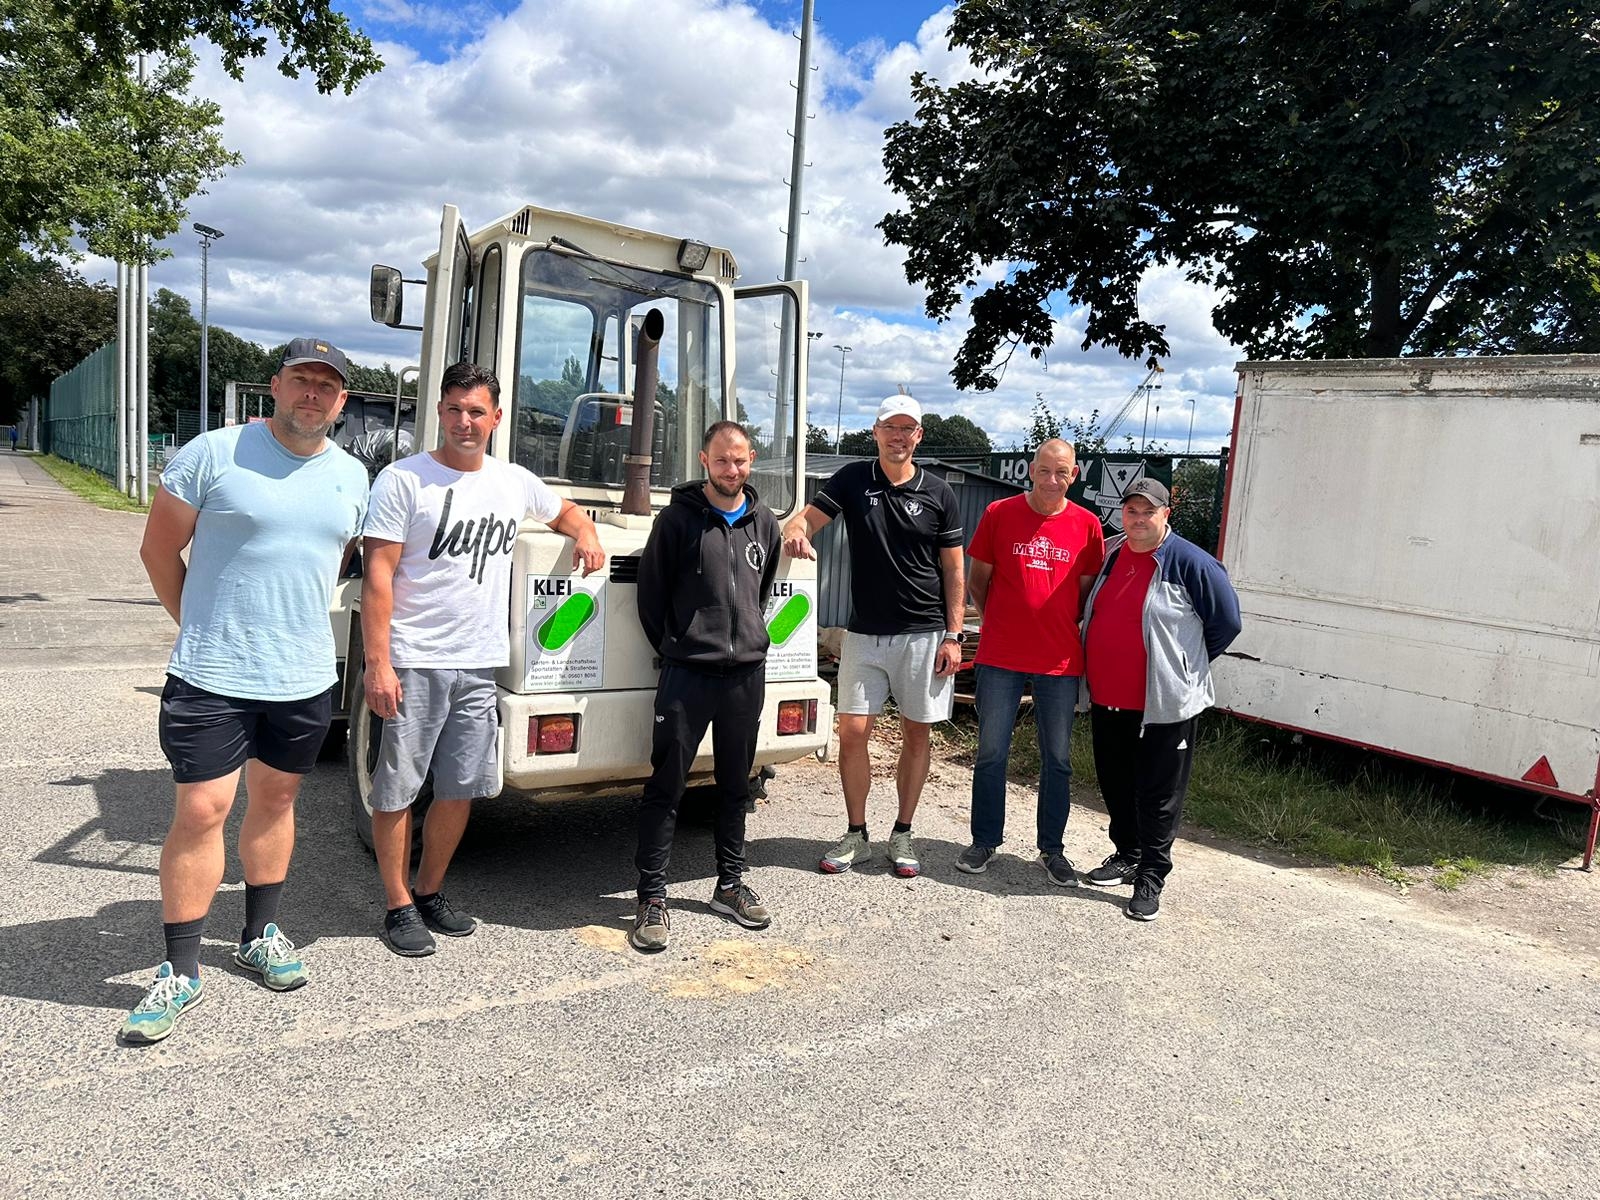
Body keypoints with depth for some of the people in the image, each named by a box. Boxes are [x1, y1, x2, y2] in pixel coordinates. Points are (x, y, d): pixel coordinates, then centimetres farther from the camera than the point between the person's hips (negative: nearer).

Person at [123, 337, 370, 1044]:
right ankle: (180, 973, 10)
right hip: (212, 679, -4)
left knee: (274, 801, 16)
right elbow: (159, 550, -1)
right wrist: (203, 631, 2)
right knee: (201, 812, -3)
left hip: (305, 680, 4)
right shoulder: (213, 454, -7)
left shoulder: (351, 477, 7)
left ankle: (259, 934, 34)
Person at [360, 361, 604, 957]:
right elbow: (377, 576, -9)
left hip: (480, 665, 5)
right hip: (413, 664, -5)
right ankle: (399, 906, 19)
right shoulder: (404, 479, -5)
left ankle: (430, 892, 29)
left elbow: (565, 510, 32)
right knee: (396, 790, 4)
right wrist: (378, 664, -15)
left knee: (460, 790, 11)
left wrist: (587, 535, 9)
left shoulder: (514, 481, 11)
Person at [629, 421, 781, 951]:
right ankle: (652, 898, 7)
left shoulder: (764, 523, 8)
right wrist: (673, 648, 3)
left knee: (735, 786, 14)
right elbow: (651, 593, 0)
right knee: (665, 788, -1)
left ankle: (730, 885, 27)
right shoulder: (678, 519, -5)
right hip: (687, 675, -4)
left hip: (747, 674, 5)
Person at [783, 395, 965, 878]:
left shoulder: (938, 493, 1)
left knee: (916, 733, 7)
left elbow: (953, 569, 2)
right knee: (852, 730, 0)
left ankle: (902, 834, 21)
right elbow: (809, 516, -9)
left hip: (924, 634, 0)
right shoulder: (853, 479, 3)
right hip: (864, 633, 1)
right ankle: (856, 836, 15)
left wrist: (954, 635, -5)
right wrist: (795, 531, -34)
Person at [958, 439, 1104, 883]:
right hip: (1000, 658, -1)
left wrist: (1061, 630, 6)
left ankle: (1052, 849, 23)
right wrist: (1002, 624, 7)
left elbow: (1088, 590, 11)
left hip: (1060, 661, 1)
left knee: (1057, 760, 9)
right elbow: (977, 580, 7)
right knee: (991, 753, 6)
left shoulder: (1087, 525, 2)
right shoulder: (999, 513, -1)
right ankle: (984, 841, 21)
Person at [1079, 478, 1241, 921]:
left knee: (1159, 794, 3)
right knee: (1116, 785, 17)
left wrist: (1187, 665, 1)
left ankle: (1151, 877, 13)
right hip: (1106, 700, 6)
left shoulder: (1189, 563, -11)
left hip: (1163, 704, -6)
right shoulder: (1107, 554, 8)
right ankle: (1126, 855, 34)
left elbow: (1226, 622, -5)